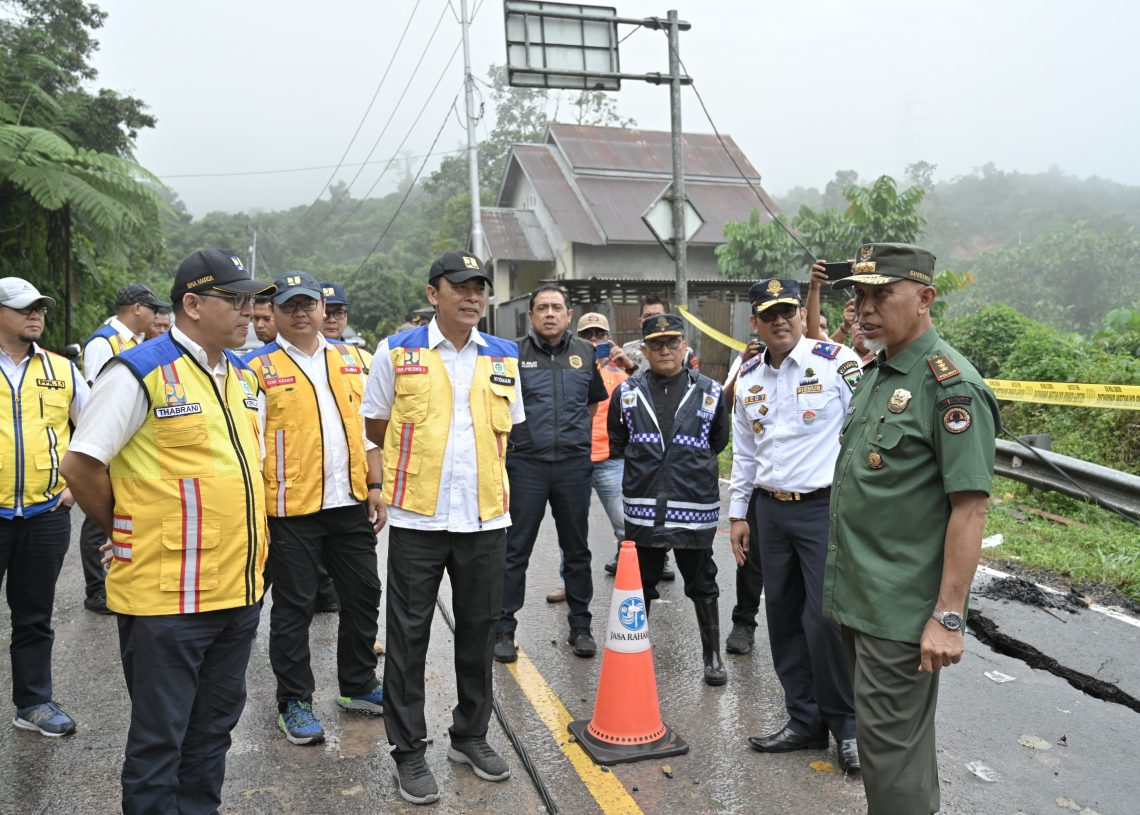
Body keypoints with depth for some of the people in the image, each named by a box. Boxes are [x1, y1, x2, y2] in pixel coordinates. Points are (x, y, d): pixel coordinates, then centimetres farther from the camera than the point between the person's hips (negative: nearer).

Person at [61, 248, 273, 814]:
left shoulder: (241, 374, 10)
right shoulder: (140, 372, -13)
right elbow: (80, 466, -12)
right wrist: (129, 535, -1)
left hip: (241, 590, 7)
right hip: (166, 597, -7)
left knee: (214, 727, 20)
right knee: (159, 740, 8)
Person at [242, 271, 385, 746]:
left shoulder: (350, 359, 10)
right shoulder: (259, 368, -3)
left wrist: (374, 485, 8)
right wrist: (255, 507, -10)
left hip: (350, 503, 5)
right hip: (292, 509, -4)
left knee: (363, 595, 13)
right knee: (294, 607, 6)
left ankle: (359, 685, 31)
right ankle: (294, 702, 22)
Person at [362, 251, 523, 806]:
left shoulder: (503, 357, 7)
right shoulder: (397, 352, -1)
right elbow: (377, 426, 7)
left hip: (486, 517, 3)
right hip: (417, 517, -3)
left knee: (479, 631, 13)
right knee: (408, 636, 5)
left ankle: (470, 735, 31)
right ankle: (408, 750, 21)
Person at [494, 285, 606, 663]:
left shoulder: (586, 353, 7)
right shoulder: (513, 353, -1)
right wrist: (520, 435, 4)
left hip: (574, 464, 3)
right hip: (526, 463, -2)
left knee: (577, 550, 12)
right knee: (515, 550, 3)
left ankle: (580, 625, 25)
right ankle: (503, 629, 14)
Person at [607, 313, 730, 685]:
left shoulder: (709, 392, 0)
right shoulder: (627, 392, 3)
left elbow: (717, 442, 14)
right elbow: (616, 442, 14)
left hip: (695, 507, -1)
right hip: (642, 507, 2)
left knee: (702, 586, 11)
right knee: (639, 585, 16)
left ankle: (712, 656, 26)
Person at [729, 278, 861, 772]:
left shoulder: (838, 363, -7)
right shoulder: (748, 379, 10)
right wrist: (739, 514, 15)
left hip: (827, 508, -5)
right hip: (769, 510, 6)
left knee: (826, 618, -6)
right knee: (784, 619, 11)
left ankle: (847, 724, 17)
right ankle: (805, 721, 27)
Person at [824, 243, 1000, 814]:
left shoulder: (950, 385, -16)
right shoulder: (875, 374, 11)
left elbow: (970, 507, -20)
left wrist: (948, 617, -21)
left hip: (902, 612, -9)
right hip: (855, 597, 9)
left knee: (890, 743, 2)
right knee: (888, 732, 22)